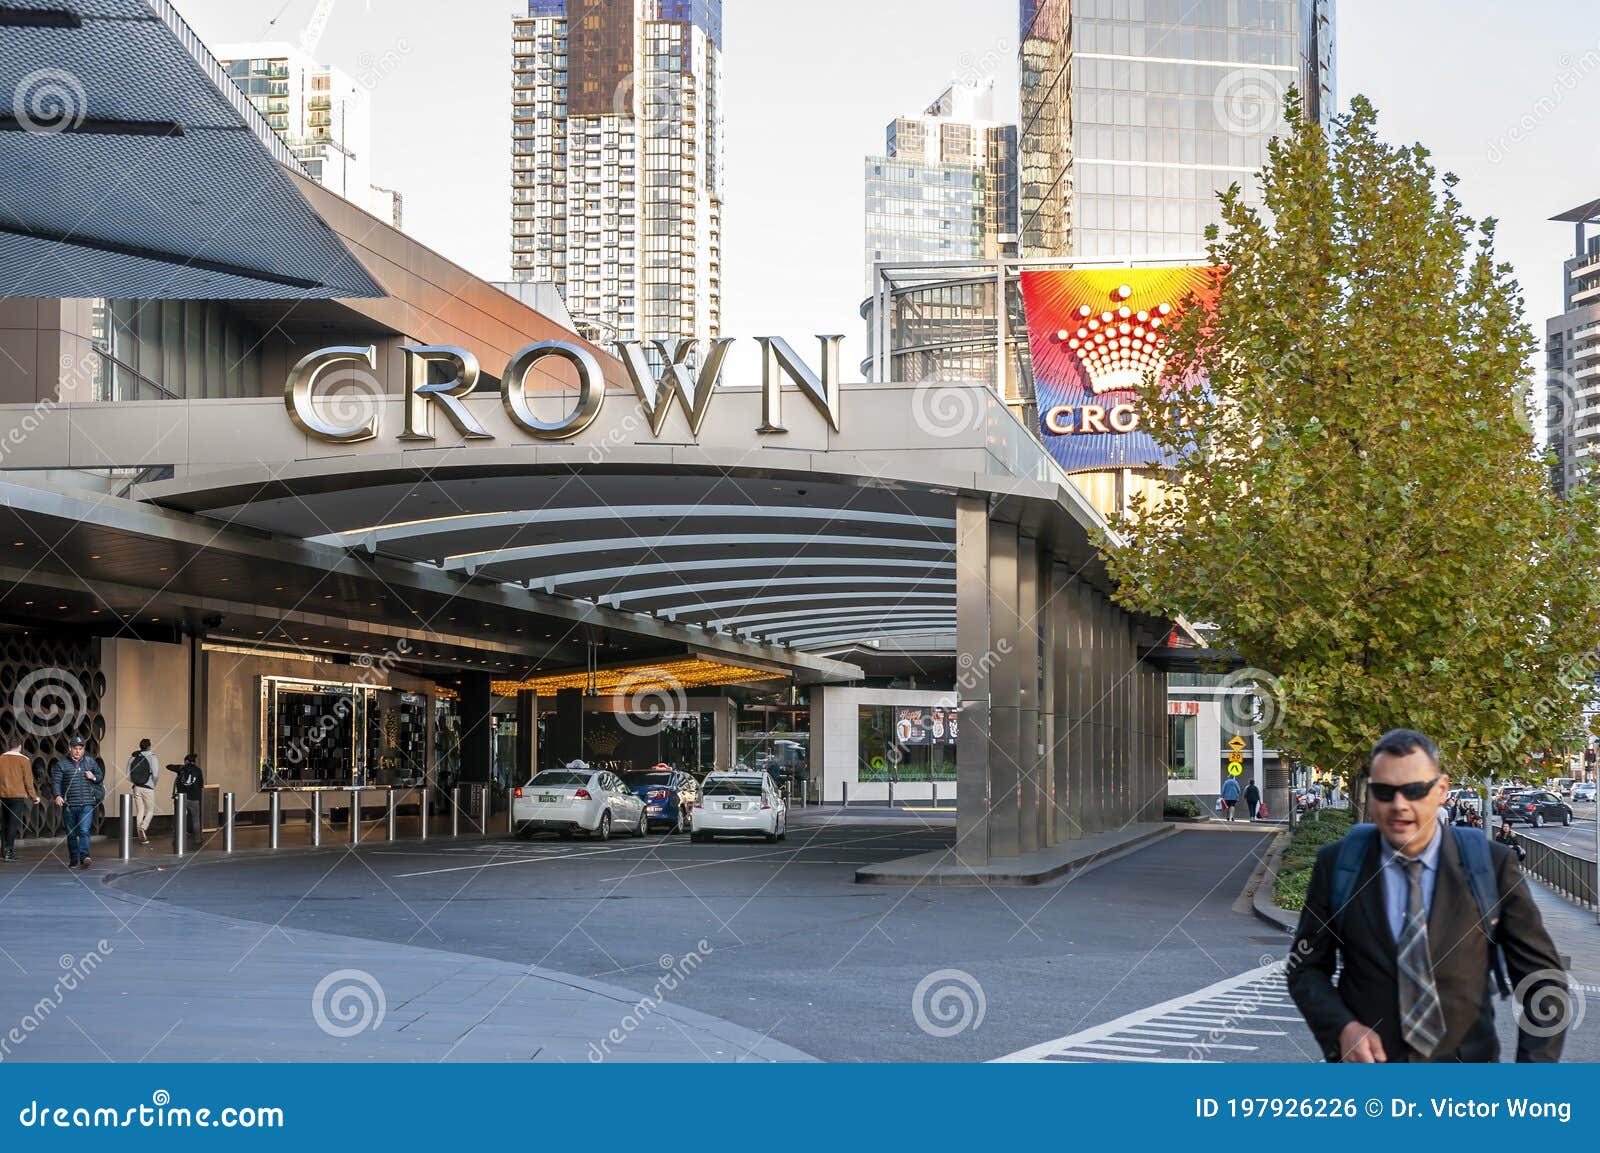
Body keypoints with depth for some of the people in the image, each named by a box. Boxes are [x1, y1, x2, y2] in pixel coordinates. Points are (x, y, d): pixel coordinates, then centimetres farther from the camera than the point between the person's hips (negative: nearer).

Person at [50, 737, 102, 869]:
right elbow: (55, 781, -5)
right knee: (71, 834, 8)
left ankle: (84, 857, -25)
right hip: (69, 805, 0)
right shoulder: (61, 763, 3)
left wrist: (94, 778, -2)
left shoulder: (90, 762, 11)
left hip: (86, 804, 0)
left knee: (84, 830, -16)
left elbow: (101, 776, 22)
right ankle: (73, 860, 17)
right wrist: (57, 795, -22)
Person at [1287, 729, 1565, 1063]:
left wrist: (1535, 1063, -15)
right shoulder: (1337, 864, -5)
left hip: (1464, 1057, 0)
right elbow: (1306, 968, 2)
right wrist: (1342, 1027, -15)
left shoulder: (1490, 864, -8)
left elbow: (1543, 976, -4)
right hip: (1366, 1058, 0)